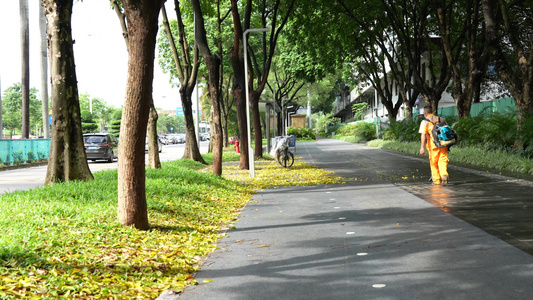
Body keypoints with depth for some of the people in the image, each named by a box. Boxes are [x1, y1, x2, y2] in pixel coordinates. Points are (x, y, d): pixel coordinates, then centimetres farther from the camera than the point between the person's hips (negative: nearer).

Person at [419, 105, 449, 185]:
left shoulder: (425, 122, 1)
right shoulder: (440, 119, 14)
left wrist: (422, 147, -16)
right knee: (443, 161, 1)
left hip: (433, 145, -2)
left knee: (433, 163, 11)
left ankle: (436, 180, 17)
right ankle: (444, 175, -25)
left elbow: (423, 135, -10)